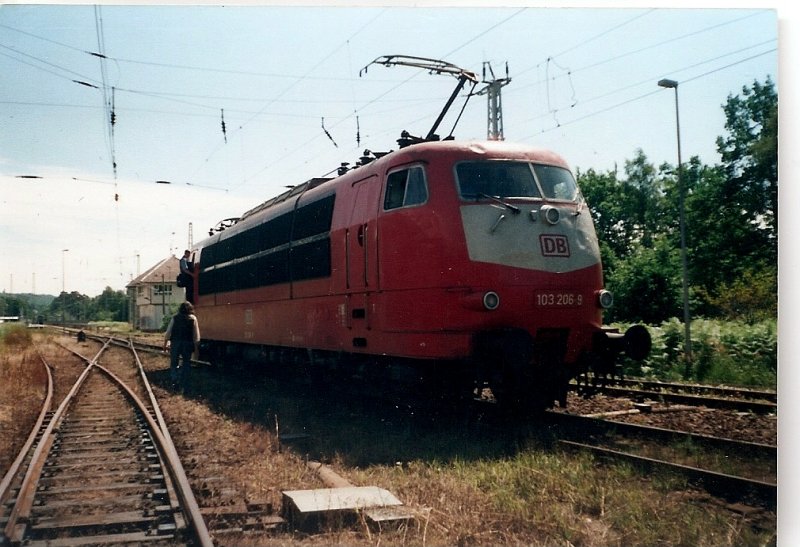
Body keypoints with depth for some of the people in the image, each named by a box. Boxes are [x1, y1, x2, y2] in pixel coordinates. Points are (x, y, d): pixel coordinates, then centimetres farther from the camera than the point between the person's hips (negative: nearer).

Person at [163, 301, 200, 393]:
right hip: (187, 344, 0)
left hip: (175, 343, 0)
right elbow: (196, 335, 1)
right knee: (186, 365, 8)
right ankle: (184, 387, 6)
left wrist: (165, 344, 10)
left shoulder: (175, 317, 3)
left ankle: (175, 381, -5)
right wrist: (195, 346, 8)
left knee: (174, 363, 13)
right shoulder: (193, 318, 2)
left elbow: (168, 332, 3)